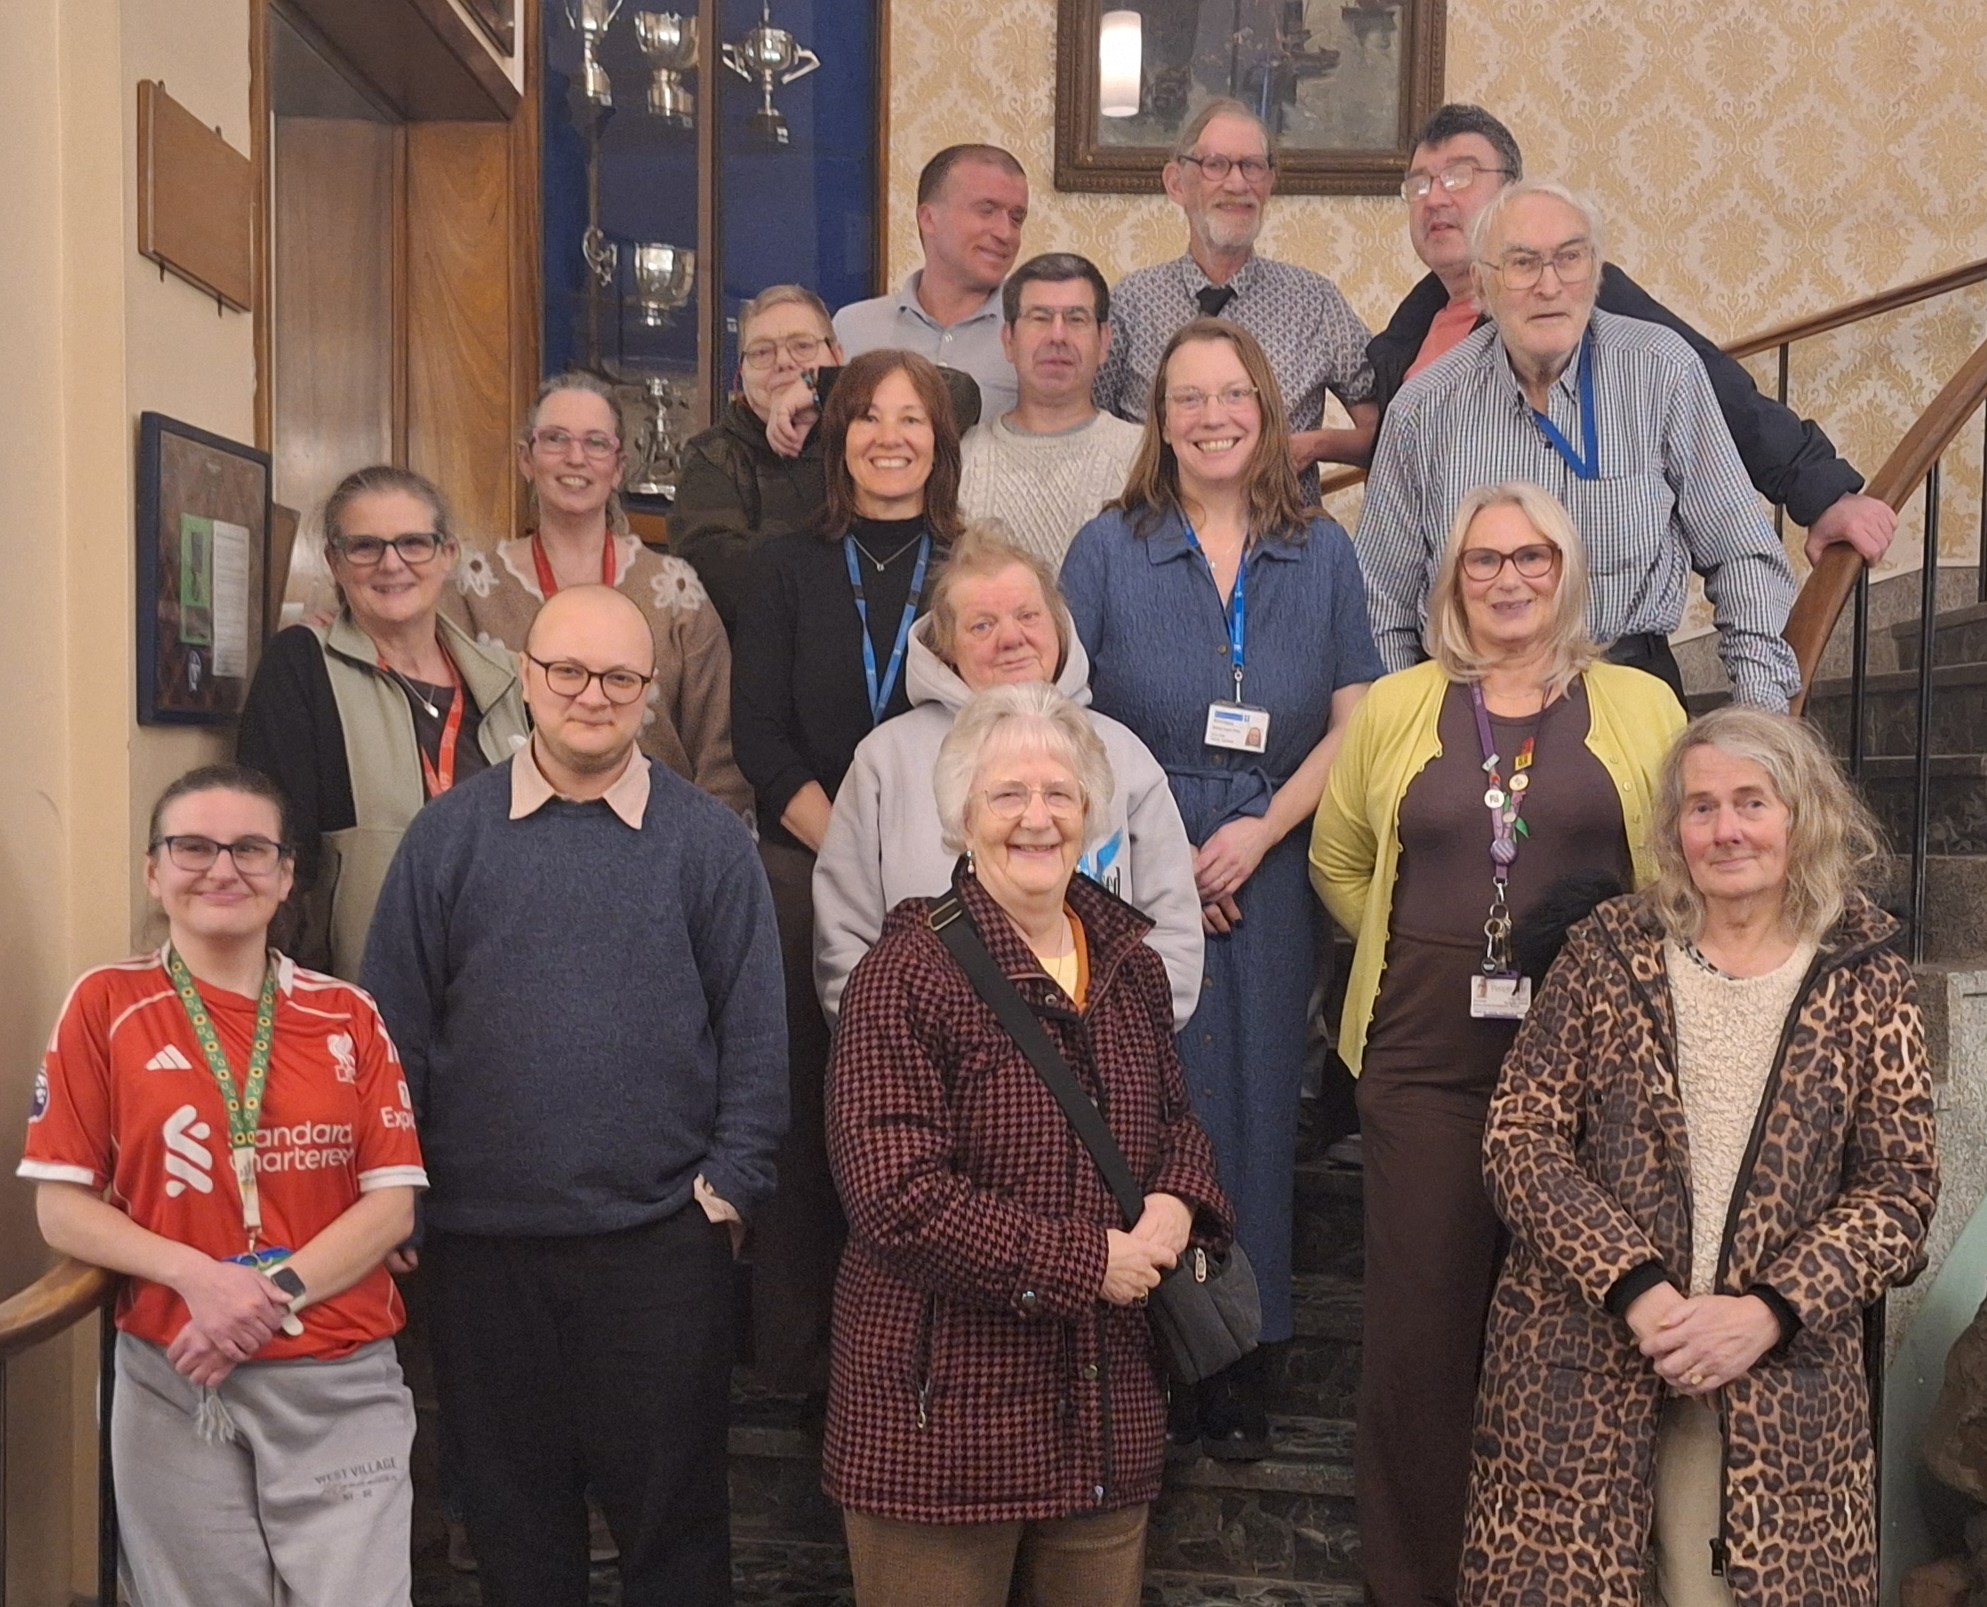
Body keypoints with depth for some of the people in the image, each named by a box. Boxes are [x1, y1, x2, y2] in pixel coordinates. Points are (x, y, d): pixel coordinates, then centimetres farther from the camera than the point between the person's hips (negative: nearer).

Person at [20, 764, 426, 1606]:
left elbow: (392, 1203, 0)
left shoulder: (347, 1015, 5)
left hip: (340, 1380, 1)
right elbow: (60, 1207, -1)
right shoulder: (106, 1004, 1)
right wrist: (195, 1274, -16)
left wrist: (276, 1291, -15)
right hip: (175, 1382, 0)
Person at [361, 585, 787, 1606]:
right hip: (483, 1242, 1)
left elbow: (753, 1030, 2)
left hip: (663, 1235, -1)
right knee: (512, 1517, 14)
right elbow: (395, 1030, 5)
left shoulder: (708, 840, 2)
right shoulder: (448, 835, 4)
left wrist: (732, 1179, -4)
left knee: (672, 1513, 9)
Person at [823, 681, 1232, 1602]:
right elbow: (896, 1196, -20)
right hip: (945, 1413, -5)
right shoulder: (907, 973, -13)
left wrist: (1178, 1202, -3)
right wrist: (1085, 1263, -17)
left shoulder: (1130, 964, 7)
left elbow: (1176, 1117, 20)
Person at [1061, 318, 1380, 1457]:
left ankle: (1242, 1369, 16)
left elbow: (1353, 723, 5)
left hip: (1270, 876, 2)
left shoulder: (1322, 553, 8)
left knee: (1256, 1101, 4)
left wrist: (1263, 829, -8)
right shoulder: (1109, 549, 4)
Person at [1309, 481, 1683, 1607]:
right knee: (1423, 1325, 4)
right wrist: (1422, 953, 8)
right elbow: (1340, 863, 16)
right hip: (1429, 1055, 1)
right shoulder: (1395, 710, 8)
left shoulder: (1641, 709, 6)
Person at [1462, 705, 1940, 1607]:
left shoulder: (1867, 982, 3)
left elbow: (1899, 1190, 1)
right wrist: (1639, 1290, -14)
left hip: (1783, 1373, 1)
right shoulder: (1609, 952, 1)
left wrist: (1766, 1313, -13)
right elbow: (1519, 1138, -3)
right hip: (1583, 1350, 0)